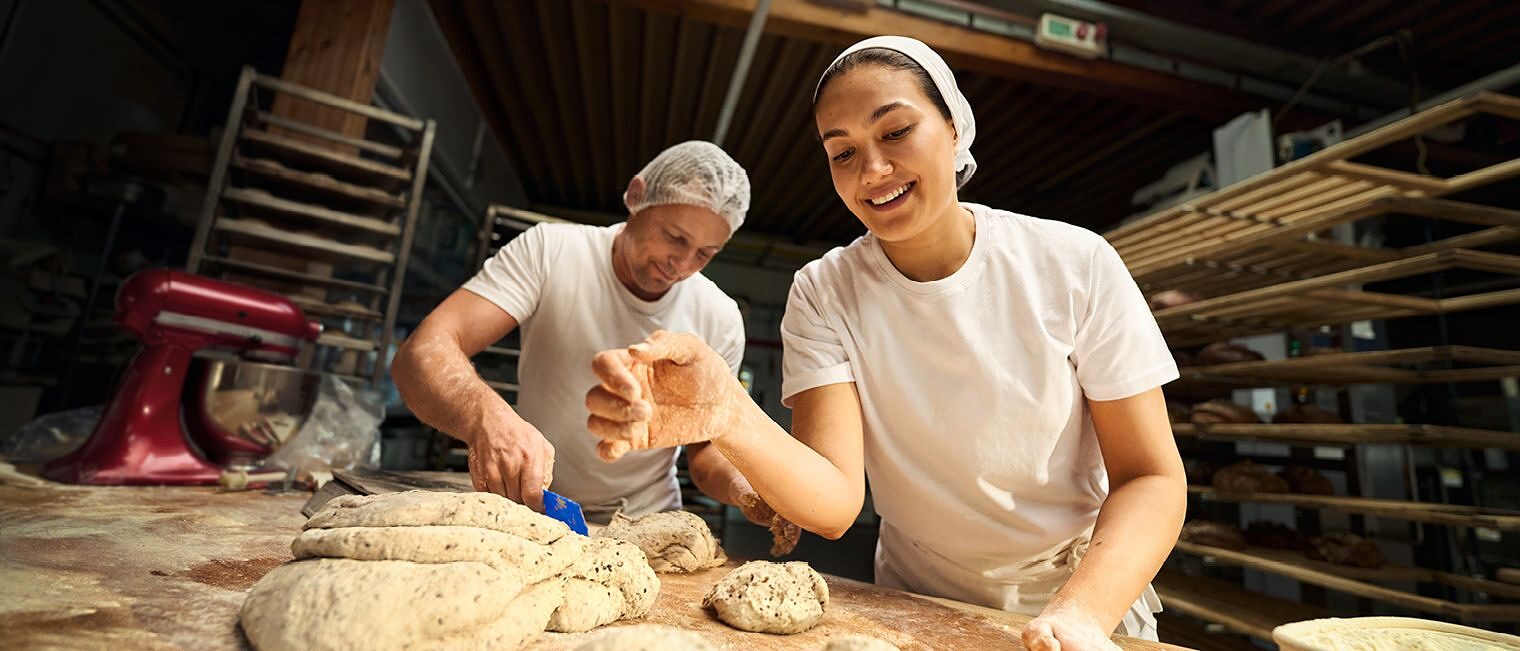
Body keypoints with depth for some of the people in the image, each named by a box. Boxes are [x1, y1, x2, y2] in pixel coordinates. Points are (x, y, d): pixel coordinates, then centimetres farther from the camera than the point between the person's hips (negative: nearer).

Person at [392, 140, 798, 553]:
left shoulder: (720, 320, -8)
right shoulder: (548, 251, -13)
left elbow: (705, 448, 0)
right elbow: (422, 353, -21)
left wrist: (743, 489, -23)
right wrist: (488, 417, -42)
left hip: (645, 527, 2)